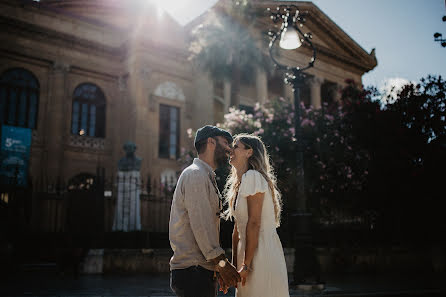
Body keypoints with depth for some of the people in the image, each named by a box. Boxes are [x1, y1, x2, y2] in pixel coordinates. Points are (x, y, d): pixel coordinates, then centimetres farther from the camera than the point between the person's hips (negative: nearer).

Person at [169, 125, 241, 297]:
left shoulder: (206, 176, 21)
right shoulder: (196, 174, -10)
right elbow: (200, 225, -18)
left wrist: (220, 265, 16)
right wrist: (221, 262, -16)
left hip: (202, 271, 10)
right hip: (193, 271, -10)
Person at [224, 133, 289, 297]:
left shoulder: (253, 176, -12)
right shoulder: (238, 183, 15)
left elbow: (254, 223, -18)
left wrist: (247, 265, -18)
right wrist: (235, 265, 15)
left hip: (262, 252, -9)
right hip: (247, 251, 9)